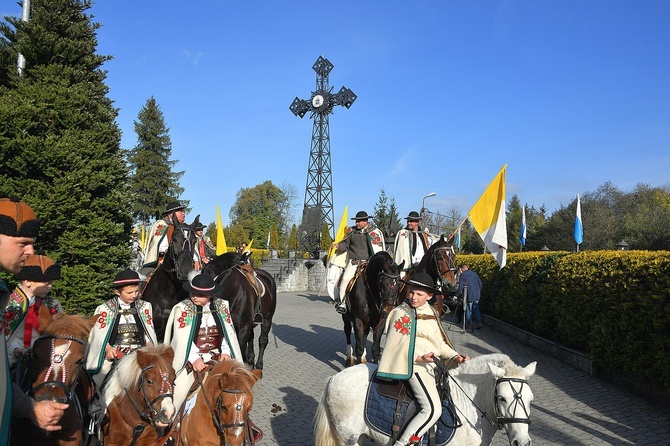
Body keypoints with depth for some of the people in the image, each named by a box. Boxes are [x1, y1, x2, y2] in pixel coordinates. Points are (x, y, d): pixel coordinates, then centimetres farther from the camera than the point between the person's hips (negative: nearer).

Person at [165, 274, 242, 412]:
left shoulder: (222, 307, 7)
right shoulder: (182, 308, -2)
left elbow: (229, 333, 8)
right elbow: (182, 338, -11)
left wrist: (226, 352, -9)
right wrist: (195, 358, -23)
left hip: (217, 358, 2)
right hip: (190, 359, -2)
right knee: (179, 390, -15)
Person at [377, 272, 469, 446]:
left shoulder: (431, 313, 12)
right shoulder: (401, 314, -10)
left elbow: (440, 343, 17)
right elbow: (398, 347, -15)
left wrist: (455, 356, 2)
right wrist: (420, 358, -26)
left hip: (431, 364, 9)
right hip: (415, 365, -9)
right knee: (432, 409, -20)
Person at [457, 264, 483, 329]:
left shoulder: (462, 275, -8)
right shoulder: (474, 273, 10)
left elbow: (460, 287, -14)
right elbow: (480, 283, 13)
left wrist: (457, 295, -5)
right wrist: (479, 291, 24)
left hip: (469, 295, -5)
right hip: (477, 295, 6)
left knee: (468, 310, 6)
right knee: (476, 309, 14)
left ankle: (468, 324, 13)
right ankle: (479, 323, 14)